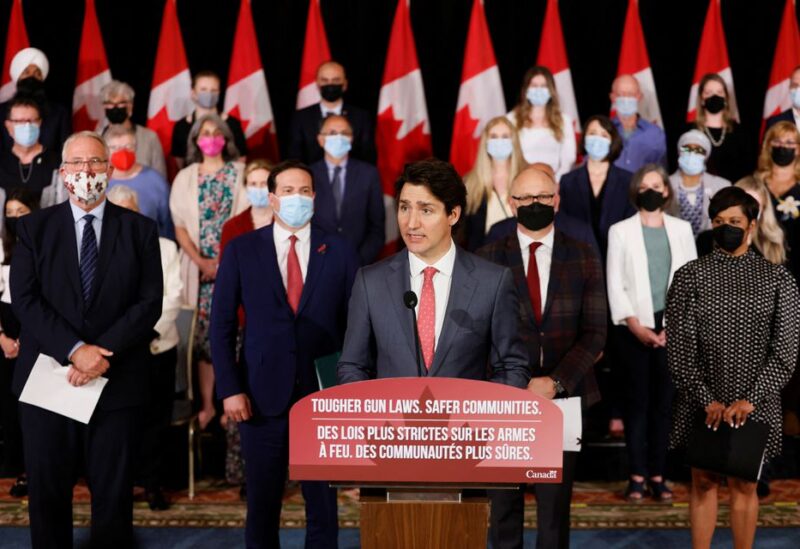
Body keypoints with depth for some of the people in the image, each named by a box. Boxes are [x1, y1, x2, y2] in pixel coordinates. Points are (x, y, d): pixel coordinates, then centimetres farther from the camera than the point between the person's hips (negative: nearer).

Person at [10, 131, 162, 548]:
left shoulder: (139, 230, 6)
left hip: (117, 382, 0)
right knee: (47, 493, 7)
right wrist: (74, 350, -16)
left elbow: (150, 302, -2)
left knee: (114, 495, 5)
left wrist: (104, 351, -15)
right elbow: (24, 299, -4)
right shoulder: (34, 228, 6)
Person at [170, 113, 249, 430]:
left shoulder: (240, 173, 4)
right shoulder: (185, 178, 12)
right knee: (202, 333, 1)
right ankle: (207, 404, 7)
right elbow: (180, 226, 8)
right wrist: (201, 261, -6)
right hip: (200, 267, 2)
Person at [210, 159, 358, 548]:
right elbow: (222, 325, 2)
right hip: (263, 394, 0)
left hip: (323, 392, 0)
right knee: (262, 502, 8)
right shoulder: (241, 250, 3)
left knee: (323, 502, 6)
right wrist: (230, 388, -5)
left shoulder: (339, 252, 4)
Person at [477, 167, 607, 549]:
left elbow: (594, 333, 0)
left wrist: (556, 382, -13)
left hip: (564, 395, 0)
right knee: (504, 500, 8)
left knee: (555, 500, 4)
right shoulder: (488, 258, 2)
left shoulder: (584, 258, 4)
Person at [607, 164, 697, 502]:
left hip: (673, 329, 2)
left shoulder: (681, 229, 10)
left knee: (665, 400, 2)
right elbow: (614, 284, 0)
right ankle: (637, 476, 2)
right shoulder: (620, 231, 5)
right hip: (635, 327, -1)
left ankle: (658, 475, 6)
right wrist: (635, 325, -10)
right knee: (637, 399, -1)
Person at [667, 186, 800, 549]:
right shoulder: (690, 276, 0)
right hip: (701, 405, 0)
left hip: (755, 406, 0)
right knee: (703, 483, 7)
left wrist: (750, 400, -12)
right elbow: (679, 347, -4)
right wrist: (707, 400, -12)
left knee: (744, 485, 6)